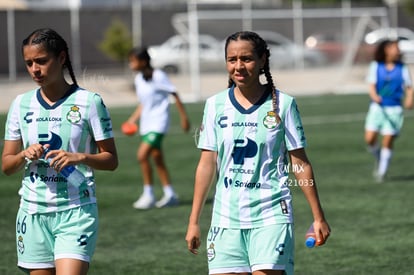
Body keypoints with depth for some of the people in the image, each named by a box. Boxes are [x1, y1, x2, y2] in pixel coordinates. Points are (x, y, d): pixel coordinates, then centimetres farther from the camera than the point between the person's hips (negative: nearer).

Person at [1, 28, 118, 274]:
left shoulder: (89, 102, -4)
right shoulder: (21, 104, 8)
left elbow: (111, 160, -1)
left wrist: (80, 157, -19)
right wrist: (25, 155, -10)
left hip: (77, 210, -4)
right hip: (33, 211, 4)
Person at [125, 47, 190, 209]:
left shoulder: (158, 76, -14)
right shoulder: (138, 79, 8)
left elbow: (175, 95, -8)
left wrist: (183, 117, -7)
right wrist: (132, 120, 9)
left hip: (158, 122, -8)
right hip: (146, 123, 8)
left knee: (142, 155, -18)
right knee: (157, 158, 10)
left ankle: (148, 194, -9)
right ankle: (170, 195, 18)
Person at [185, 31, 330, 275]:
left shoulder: (283, 104, -1)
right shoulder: (216, 105, 5)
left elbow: (300, 163, 3)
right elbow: (207, 165, 8)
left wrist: (319, 217, 2)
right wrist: (194, 221, 7)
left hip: (271, 216, -3)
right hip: (227, 216, 3)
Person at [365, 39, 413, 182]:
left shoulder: (402, 68, 4)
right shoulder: (375, 66, 3)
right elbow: (372, 85, -4)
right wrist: (374, 96, -26)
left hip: (394, 109, 0)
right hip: (377, 107, 0)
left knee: (388, 141, -5)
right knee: (370, 139, -9)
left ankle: (381, 172, 9)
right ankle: (379, 158, 23)